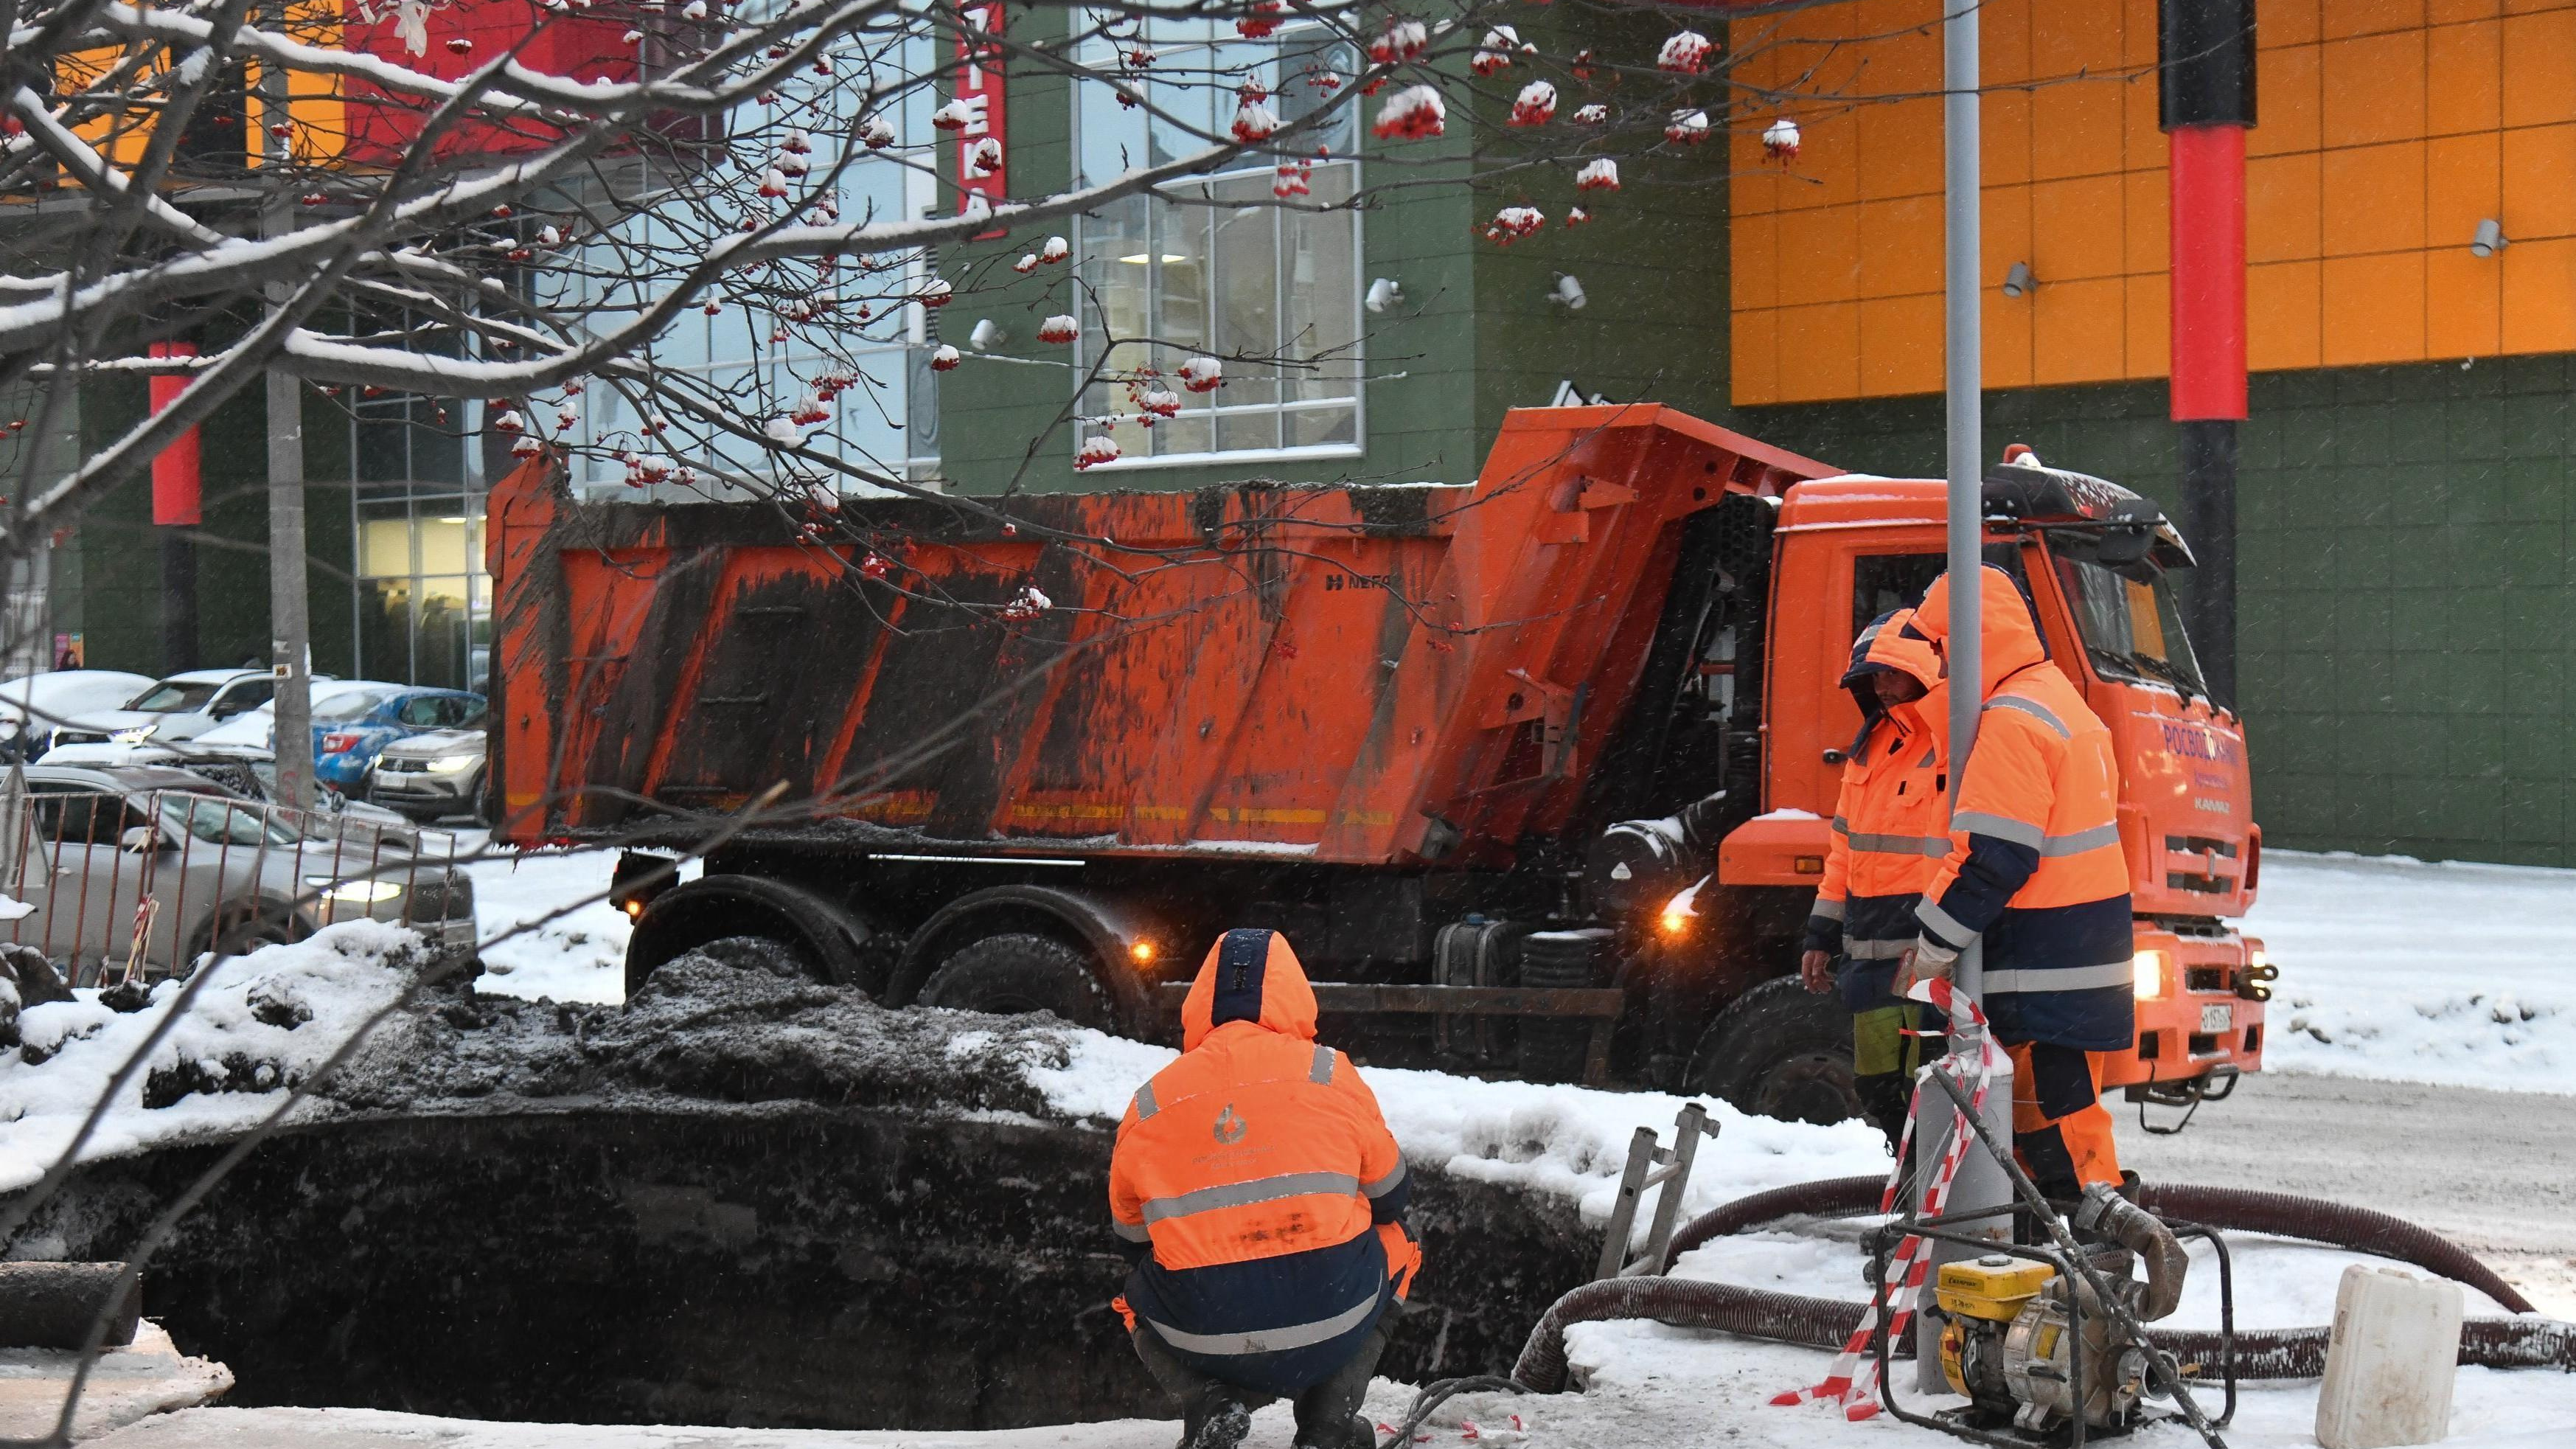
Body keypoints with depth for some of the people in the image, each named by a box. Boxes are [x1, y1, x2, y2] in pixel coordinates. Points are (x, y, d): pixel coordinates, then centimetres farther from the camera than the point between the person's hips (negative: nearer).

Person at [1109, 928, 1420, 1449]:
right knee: (1392, 1245, 30)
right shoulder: (1332, 1075, 3)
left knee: (1140, 1299, 34)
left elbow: (1133, 1240, 18)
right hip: (1331, 1337, -1)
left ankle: (1208, 1403, 4)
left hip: (1200, 1343, 1)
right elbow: (1388, 1197, 16)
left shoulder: (1149, 1102, 6)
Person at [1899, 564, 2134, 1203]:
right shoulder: (2058, 697, 18)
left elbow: (1990, 858, -20)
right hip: (2081, 954, 10)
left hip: (2043, 969, -10)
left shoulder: (2011, 720, -15)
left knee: (2053, 1108, -8)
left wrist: (1929, 947, -12)